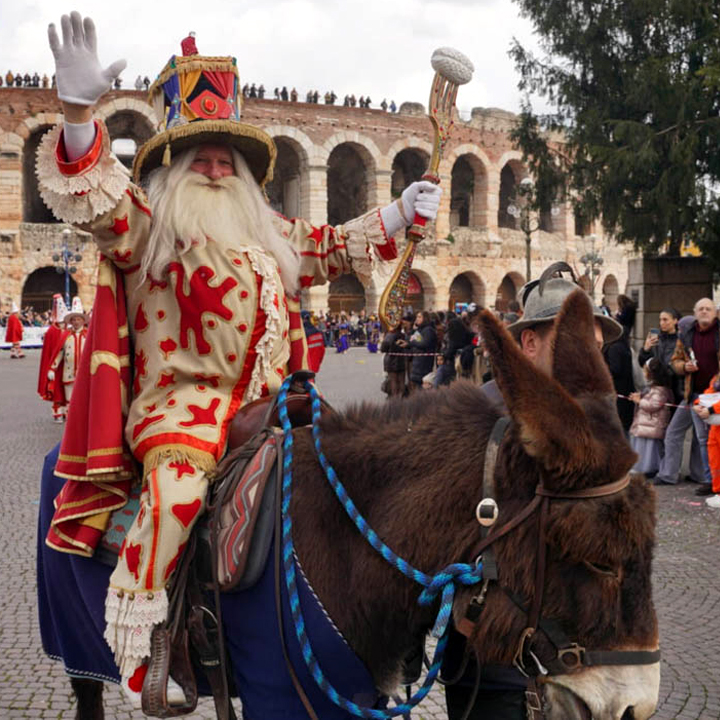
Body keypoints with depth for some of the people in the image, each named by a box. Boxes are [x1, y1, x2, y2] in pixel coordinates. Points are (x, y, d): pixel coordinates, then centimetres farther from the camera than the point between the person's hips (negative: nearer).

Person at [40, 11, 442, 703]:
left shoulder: (268, 232, 22)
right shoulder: (146, 225, 4)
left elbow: (329, 249, 34)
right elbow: (94, 195, -15)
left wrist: (398, 212, 29)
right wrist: (77, 111, -32)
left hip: (266, 402, 7)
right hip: (179, 398, -6)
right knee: (176, 489, -32)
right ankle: (138, 653, -23)